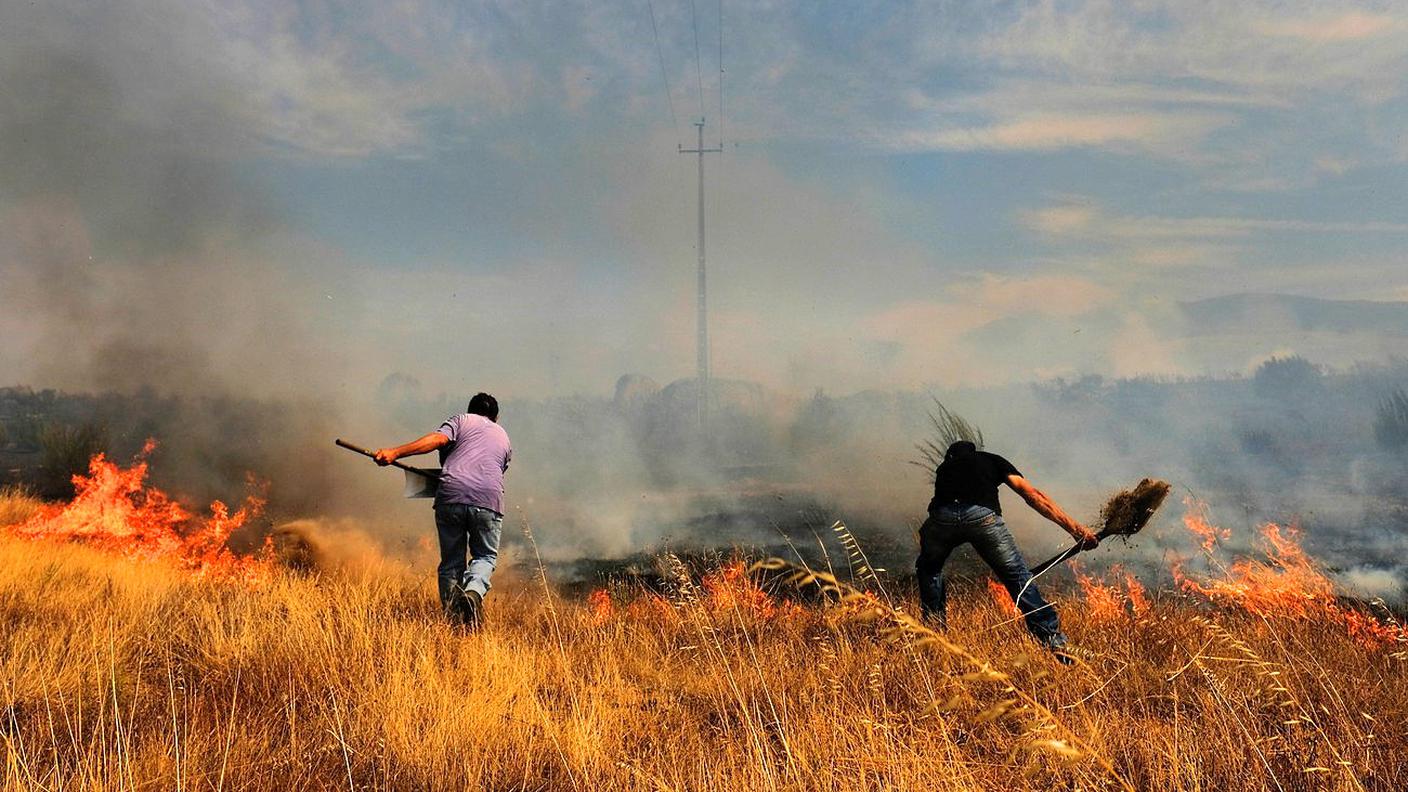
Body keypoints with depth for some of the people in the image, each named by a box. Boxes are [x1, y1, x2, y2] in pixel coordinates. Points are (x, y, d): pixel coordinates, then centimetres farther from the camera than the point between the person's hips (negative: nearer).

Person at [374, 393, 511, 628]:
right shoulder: (504, 438, 31)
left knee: (451, 561, 13)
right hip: (488, 500, 1)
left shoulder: (461, 419, 19)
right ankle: (474, 591, -12)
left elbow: (436, 440, -1)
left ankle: (454, 616, 2)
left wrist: (395, 452, -8)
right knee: (485, 556, 18)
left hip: (451, 496, -1)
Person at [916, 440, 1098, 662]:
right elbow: (1033, 495, 20)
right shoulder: (992, 461, 34)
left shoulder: (944, 467, 40)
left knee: (929, 569, 31)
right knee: (1018, 577, 10)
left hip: (942, 516, 2)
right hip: (982, 516, -2)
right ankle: (1054, 642, 2)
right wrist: (1074, 528, 15)